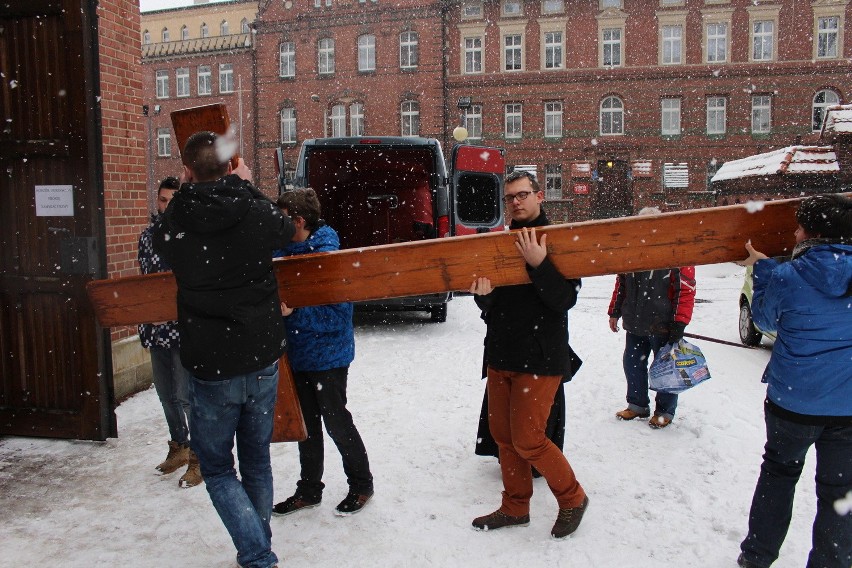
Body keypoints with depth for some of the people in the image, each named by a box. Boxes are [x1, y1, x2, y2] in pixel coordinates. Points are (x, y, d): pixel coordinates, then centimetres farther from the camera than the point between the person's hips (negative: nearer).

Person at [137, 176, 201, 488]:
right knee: (166, 392, 18)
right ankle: (178, 446, 38)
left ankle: (199, 458, 15)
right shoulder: (148, 234, 10)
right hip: (157, 327, 7)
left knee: (187, 396, -2)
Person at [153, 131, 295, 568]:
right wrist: (247, 188, 22)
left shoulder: (173, 224, -10)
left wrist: (189, 192, 19)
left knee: (217, 468, 14)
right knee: (257, 461, 20)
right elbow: (286, 231, 15)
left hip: (210, 367, -2)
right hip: (262, 360, 3)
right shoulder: (256, 213, -9)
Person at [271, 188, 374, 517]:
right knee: (307, 424, 17)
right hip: (297, 353, 7)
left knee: (336, 422, 5)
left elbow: (336, 314, -23)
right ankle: (309, 490, 33)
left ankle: (361, 485, 27)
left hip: (328, 356, -7)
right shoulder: (284, 252, 2)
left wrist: (295, 312, -31)